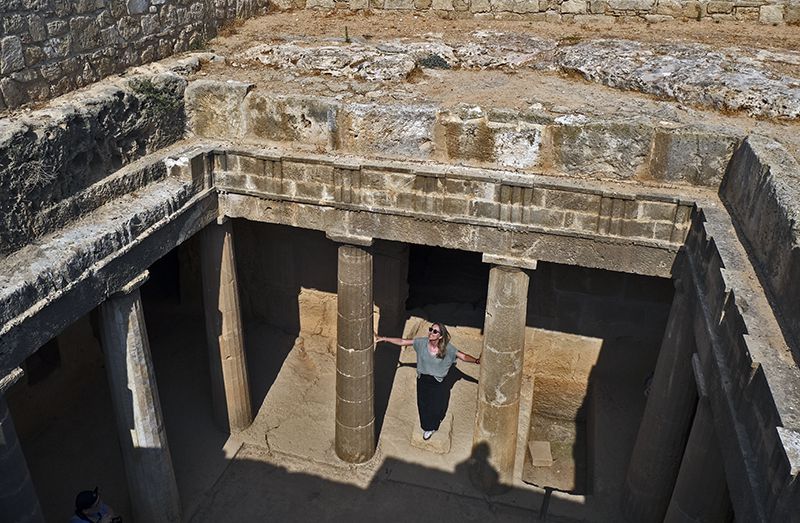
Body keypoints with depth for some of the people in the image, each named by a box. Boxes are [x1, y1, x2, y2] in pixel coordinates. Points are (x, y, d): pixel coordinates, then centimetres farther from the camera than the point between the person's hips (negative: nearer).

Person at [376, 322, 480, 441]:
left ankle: (432, 426, 48)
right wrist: (384, 338, -12)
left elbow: (463, 356, -21)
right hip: (422, 380, 2)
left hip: (437, 383, -2)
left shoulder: (447, 348, -21)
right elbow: (402, 342, -10)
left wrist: (476, 360, -37)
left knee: (436, 406, 15)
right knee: (423, 405, 17)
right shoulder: (422, 342, -16)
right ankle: (427, 427, 46)